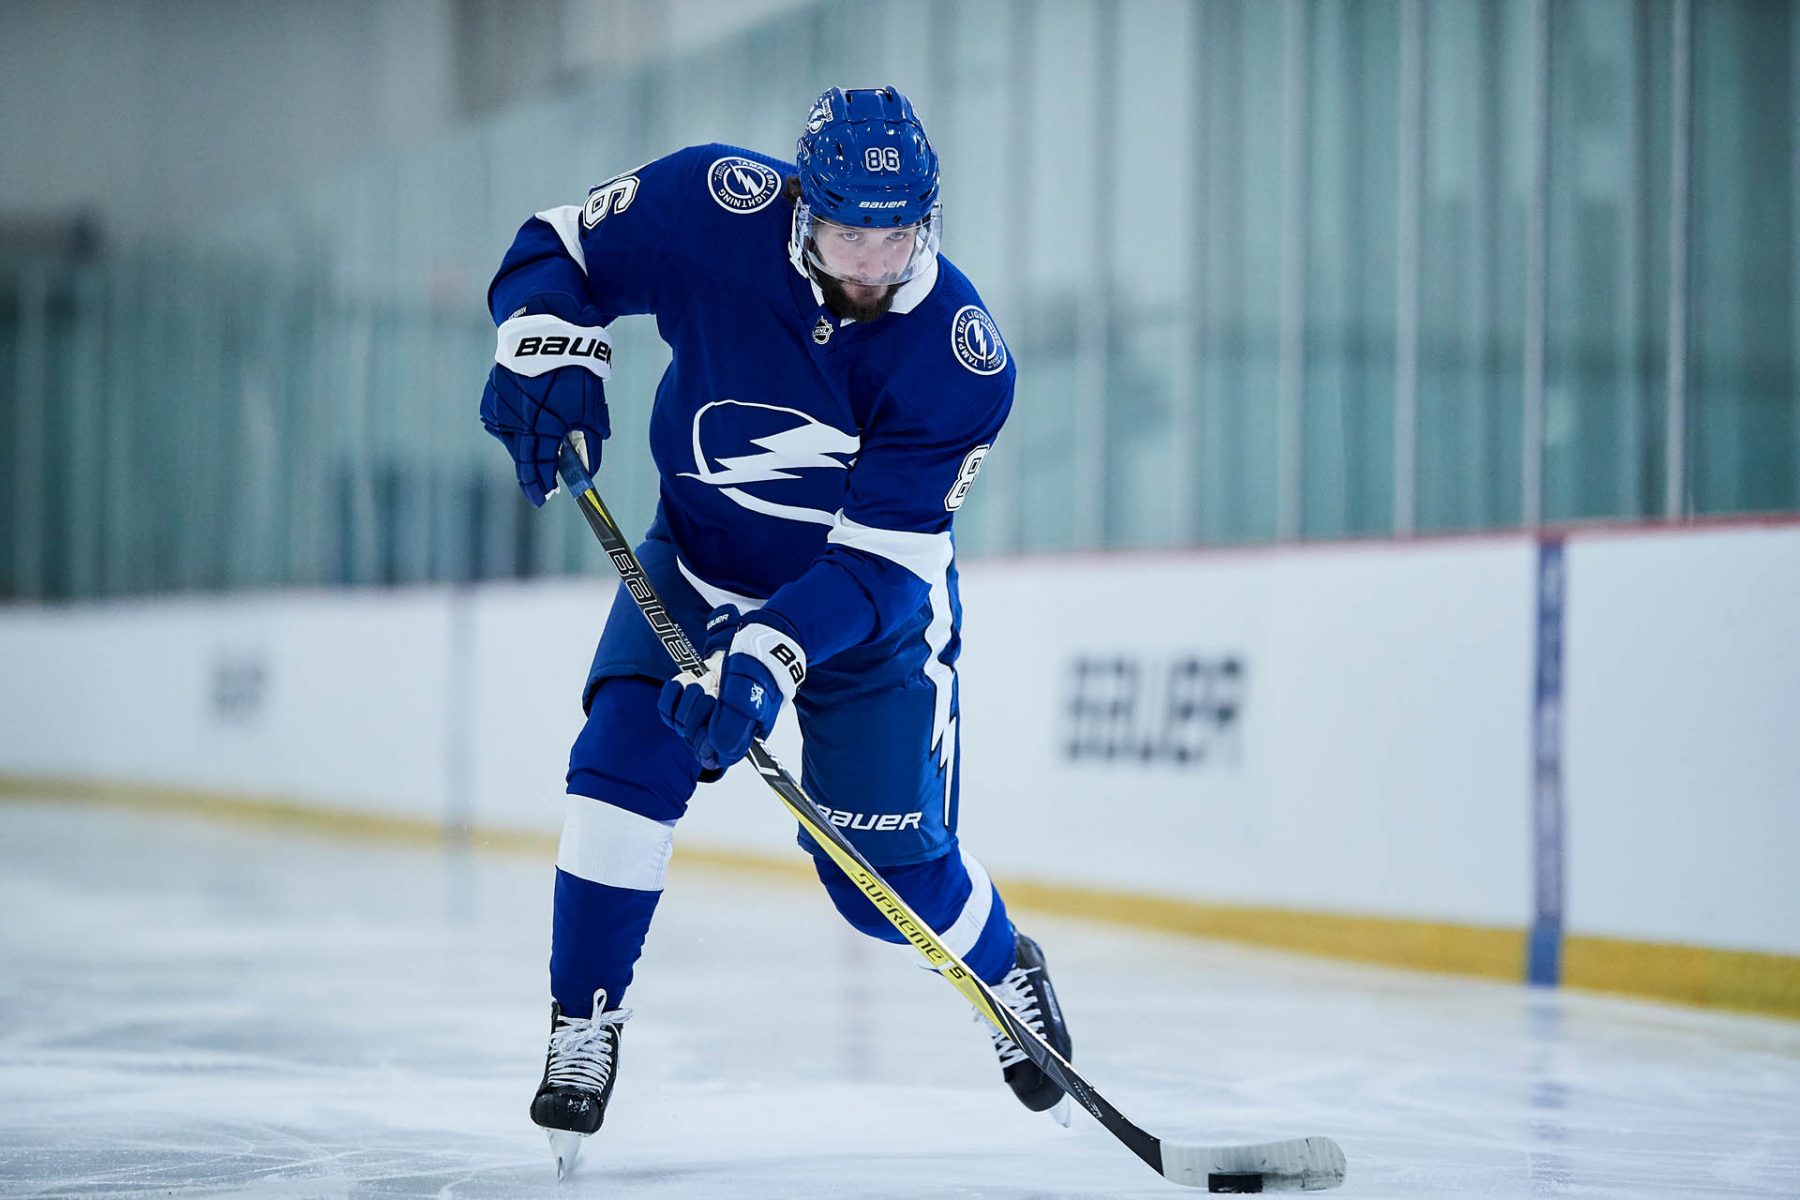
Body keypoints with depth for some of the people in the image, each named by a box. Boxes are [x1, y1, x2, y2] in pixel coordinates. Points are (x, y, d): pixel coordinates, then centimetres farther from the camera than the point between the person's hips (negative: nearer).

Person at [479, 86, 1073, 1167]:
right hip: (700, 559, 2)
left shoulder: (963, 357, -28)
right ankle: (584, 1026, -2)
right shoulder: (718, 208, -24)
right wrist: (550, 344, -29)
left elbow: (877, 560, -29)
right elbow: (559, 247, -8)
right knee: (625, 760, -20)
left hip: (875, 593, -2)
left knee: (888, 871, 0)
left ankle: (1006, 970, 34)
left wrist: (769, 657, -43)